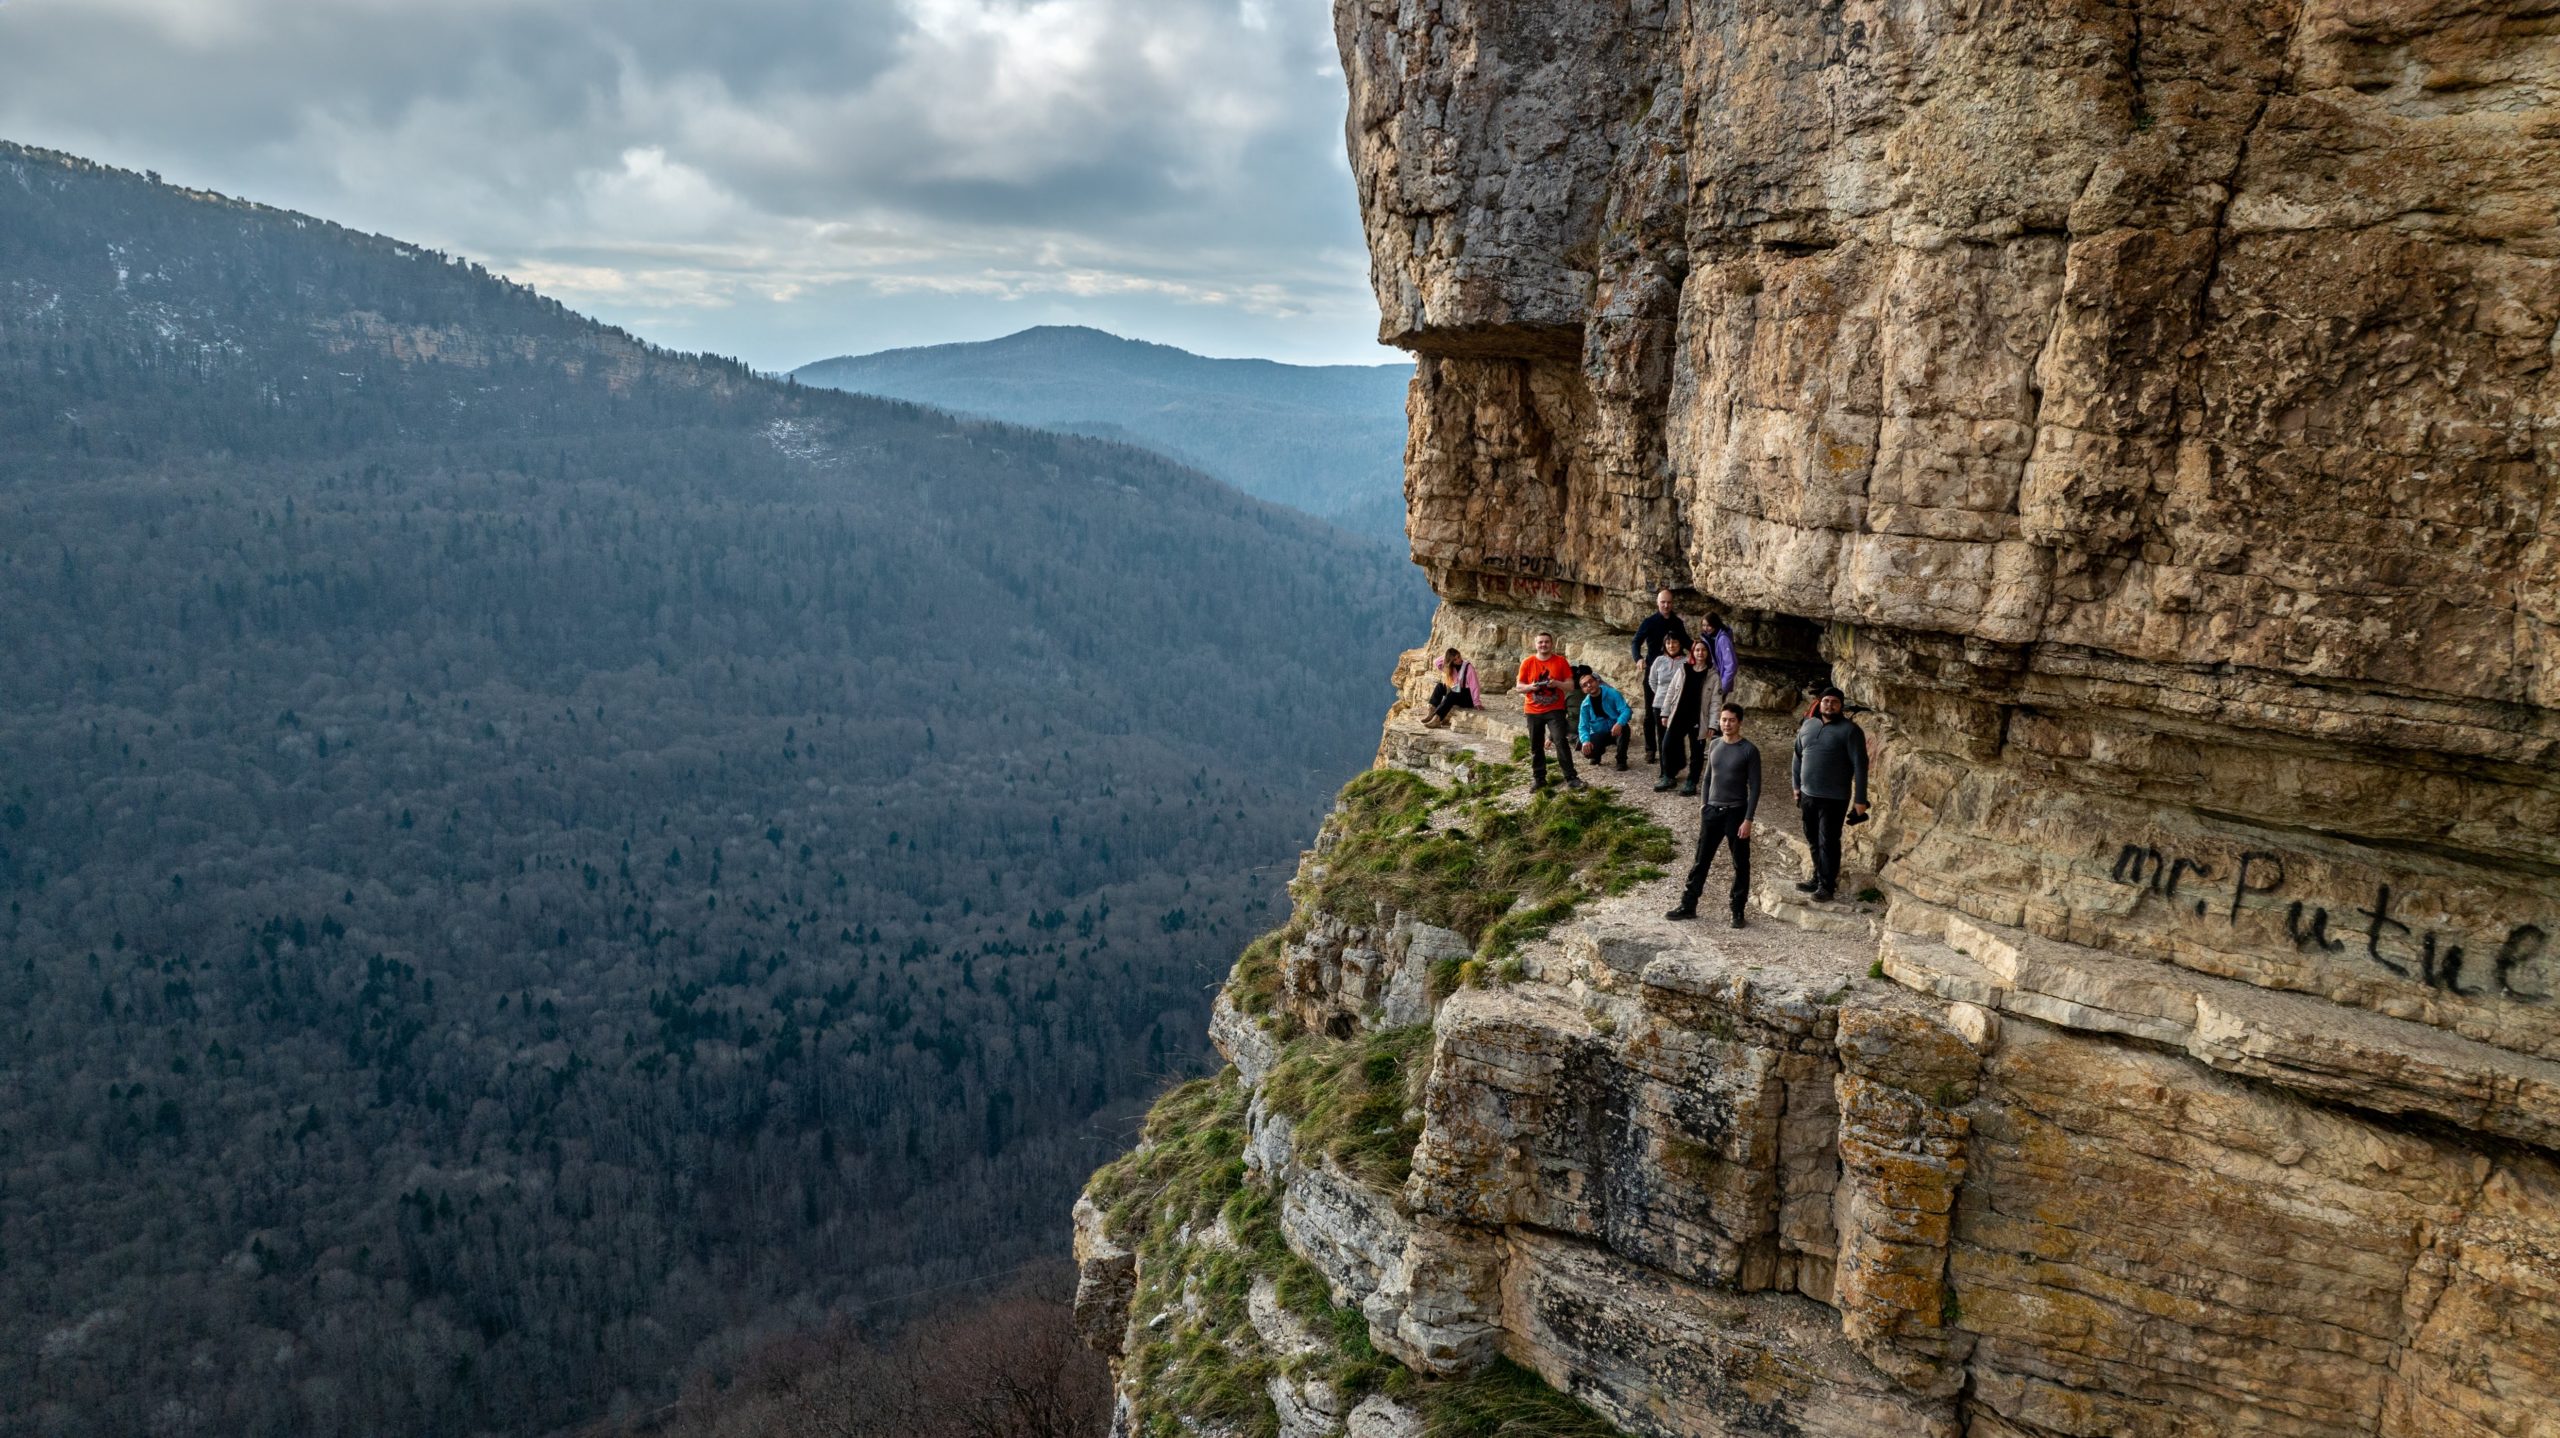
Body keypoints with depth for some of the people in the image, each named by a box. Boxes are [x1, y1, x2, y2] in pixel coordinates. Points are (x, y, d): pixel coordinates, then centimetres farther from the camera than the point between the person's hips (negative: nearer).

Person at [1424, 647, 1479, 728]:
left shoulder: (1468, 667, -14)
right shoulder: (1451, 668, 5)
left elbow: (1474, 686, -19)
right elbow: (1436, 663, 5)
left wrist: (1477, 703, -25)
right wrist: (1445, 657, -8)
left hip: (1468, 698, -7)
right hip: (1456, 695, 7)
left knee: (1451, 695, -33)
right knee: (1440, 686, -11)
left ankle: (1436, 720, -44)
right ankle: (1431, 714, -23)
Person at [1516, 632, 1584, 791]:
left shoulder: (1560, 661, -1)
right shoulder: (1527, 663, 0)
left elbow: (1570, 686, 0)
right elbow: (1519, 687, 5)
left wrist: (1557, 683, -19)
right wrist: (1530, 687, -16)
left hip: (1555, 710, -2)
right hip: (1533, 711, 2)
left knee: (1561, 741, -13)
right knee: (1536, 746, 7)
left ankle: (1571, 777, -11)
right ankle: (1538, 778, 18)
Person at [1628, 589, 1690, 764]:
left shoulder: (1678, 622, 7)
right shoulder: (1649, 622, -4)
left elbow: (1685, 642, 18)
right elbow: (1636, 643, -11)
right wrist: (1638, 658, -31)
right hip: (1653, 671, -3)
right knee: (1651, 712, 2)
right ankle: (1650, 749, 7)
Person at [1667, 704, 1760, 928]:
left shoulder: (1749, 750, -10)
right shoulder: (1715, 745, 6)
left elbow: (1754, 787, -10)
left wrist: (1748, 819, -15)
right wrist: (1704, 806, 11)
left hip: (1736, 813, -5)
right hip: (1712, 811, 5)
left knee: (1740, 865, 5)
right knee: (1701, 861, 8)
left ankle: (1738, 911, 14)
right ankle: (1688, 906, 14)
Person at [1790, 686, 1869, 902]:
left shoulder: (1850, 730, -9)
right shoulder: (1808, 725, 9)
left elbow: (1860, 765, -11)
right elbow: (1798, 756, 19)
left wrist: (1860, 799, -13)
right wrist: (1796, 785, 16)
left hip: (1834, 798, -6)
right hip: (1808, 795, 6)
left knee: (1828, 842, -3)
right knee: (1813, 840, 15)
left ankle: (1826, 885, 4)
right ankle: (1817, 878, 27)